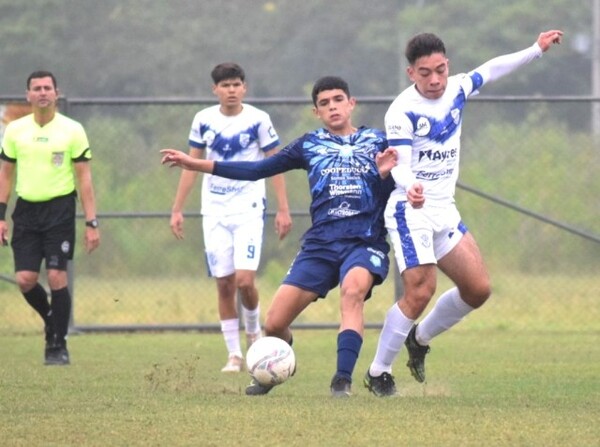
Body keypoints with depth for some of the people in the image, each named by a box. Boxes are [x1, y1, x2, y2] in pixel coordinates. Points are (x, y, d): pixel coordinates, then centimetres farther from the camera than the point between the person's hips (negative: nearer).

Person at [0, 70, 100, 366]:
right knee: (25, 279, -5)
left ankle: (58, 344, 3)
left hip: (59, 209, -3)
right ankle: (51, 320, 25)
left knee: (57, 277, -10)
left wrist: (91, 223, -7)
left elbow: (84, 178, -2)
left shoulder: (72, 130, -3)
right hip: (26, 209, 3)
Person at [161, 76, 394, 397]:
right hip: (320, 244, 3)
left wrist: (389, 171, -21)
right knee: (274, 323, -5)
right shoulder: (310, 144, 13)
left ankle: (343, 379, -36)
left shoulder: (377, 141, 9)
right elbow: (258, 170, 13)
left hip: (364, 242, -3)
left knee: (353, 288, -38)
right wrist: (195, 164, 9)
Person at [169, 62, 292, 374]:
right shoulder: (204, 120, 4)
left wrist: (283, 210, -3)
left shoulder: (258, 120, -3)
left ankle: (253, 332, 14)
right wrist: (177, 209, 8)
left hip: (249, 209, -3)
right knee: (224, 284, 0)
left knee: (245, 280, -15)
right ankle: (234, 354, 8)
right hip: (215, 212, 3)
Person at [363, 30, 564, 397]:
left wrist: (537, 50, 27)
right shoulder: (402, 111, -16)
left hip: (445, 211, 7)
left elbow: (491, 70, 21)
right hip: (411, 212, -7)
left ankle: (420, 339, 26)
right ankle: (378, 372, -4)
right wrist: (410, 187, -45)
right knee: (420, 291, -18)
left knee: (478, 289, 3)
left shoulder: (456, 90, 3)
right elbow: (401, 164, -23)